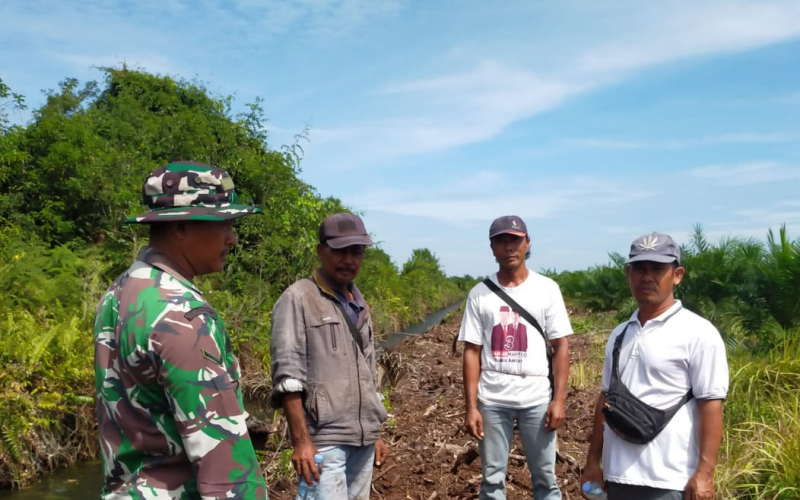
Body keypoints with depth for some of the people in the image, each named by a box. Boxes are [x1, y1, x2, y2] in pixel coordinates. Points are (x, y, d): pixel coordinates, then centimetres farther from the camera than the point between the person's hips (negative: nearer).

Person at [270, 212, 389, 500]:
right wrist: (301, 440, -17)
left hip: (363, 439, 7)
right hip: (324, 440, -7)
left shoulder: (360, 306, 15)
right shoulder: (299, 298, -8)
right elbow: (287, 374, -13)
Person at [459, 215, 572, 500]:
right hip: (492, 399, 1)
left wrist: (559, 399, -6)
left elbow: (560, 346, 1)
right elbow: (472, 352, 2)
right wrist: (471, 407, -3)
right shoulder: (480, 293, 1)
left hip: (537, 398, 0)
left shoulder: (546, 288, 1)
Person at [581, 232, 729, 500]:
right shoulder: (619, 334, 10)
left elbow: (710, 405, -11)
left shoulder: (698, 333, -9)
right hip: (618, 474, 6)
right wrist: (593, 460, 13)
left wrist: (704, 472, -15)